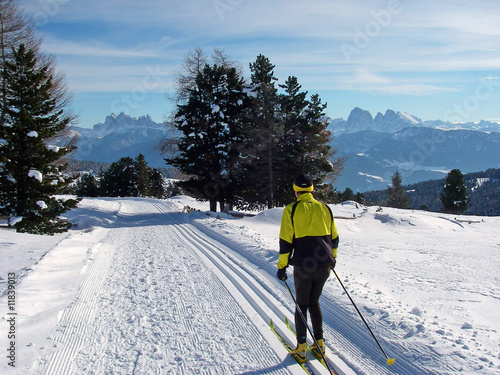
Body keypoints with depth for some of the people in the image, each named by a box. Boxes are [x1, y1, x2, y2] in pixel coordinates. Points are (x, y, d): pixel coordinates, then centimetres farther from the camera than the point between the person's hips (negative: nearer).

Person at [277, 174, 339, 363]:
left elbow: (286, 241, -6)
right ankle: (319, 343, 21)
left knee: (302, 304, 9)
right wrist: (332, 257, 30)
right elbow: (334, 237, 16)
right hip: (325, 264, 4)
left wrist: (282, 266, -1)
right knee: (314, 302, 20)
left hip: (304, 265, -4)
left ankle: (301, 349, 10)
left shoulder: (292, 210, -3)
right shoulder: (324, 208, 10)